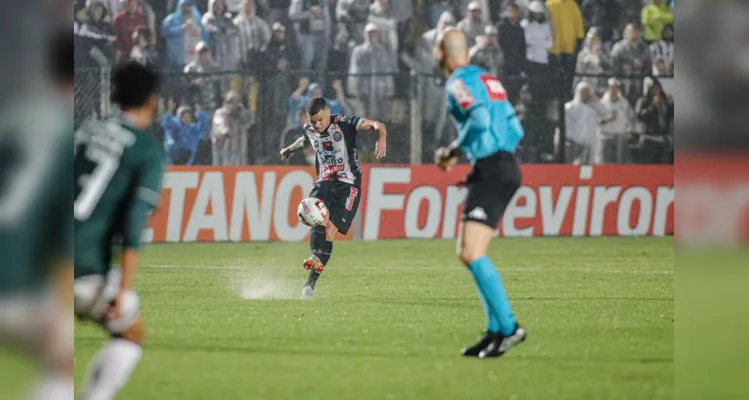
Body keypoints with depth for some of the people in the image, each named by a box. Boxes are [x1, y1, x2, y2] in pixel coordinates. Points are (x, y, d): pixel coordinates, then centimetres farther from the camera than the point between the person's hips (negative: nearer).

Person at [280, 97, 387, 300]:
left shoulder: (344, 124, -13)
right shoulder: (309, 130, 4)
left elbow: (376, 125, -24)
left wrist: (382, 137, -45)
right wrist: (291, 148, 47)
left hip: (348, 184, -4)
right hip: (324, 182, 4)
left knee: (330, 230, -14)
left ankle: (311, 283, -15)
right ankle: (315, 257, -49)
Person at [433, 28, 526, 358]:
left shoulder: (459, 82, -7)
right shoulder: (487, 78, 20)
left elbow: (479, 120, -24)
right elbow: (515, 131, 21)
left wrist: (452, 152, -10)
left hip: (492, 171, -10)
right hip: (506, 167, 10)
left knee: (472, 254, -14)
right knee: (467, 254, 12)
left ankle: (508, 328, -16)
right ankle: (495, 331, 8)